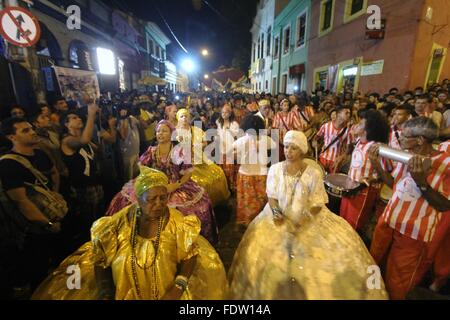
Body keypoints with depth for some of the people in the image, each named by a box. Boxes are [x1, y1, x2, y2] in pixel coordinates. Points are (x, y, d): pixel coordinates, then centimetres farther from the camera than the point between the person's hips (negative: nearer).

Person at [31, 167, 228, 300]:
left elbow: (189, 256, -7)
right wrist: (106, 294, -8)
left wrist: (178, 288, -18)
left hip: (167, 294, 0)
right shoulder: (119, 223, -12)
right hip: (125, 294, 1)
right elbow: (100, 260, 0)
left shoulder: (177, 222, -15)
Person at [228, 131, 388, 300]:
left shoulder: (314, 173, -12)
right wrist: (276, 212, -19)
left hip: (308, 219, -1)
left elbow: (317, 204, -9)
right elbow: (272, 197, -2)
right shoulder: (275, 169, -6)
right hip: (280, 218, 1)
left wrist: (303, 220, -23)